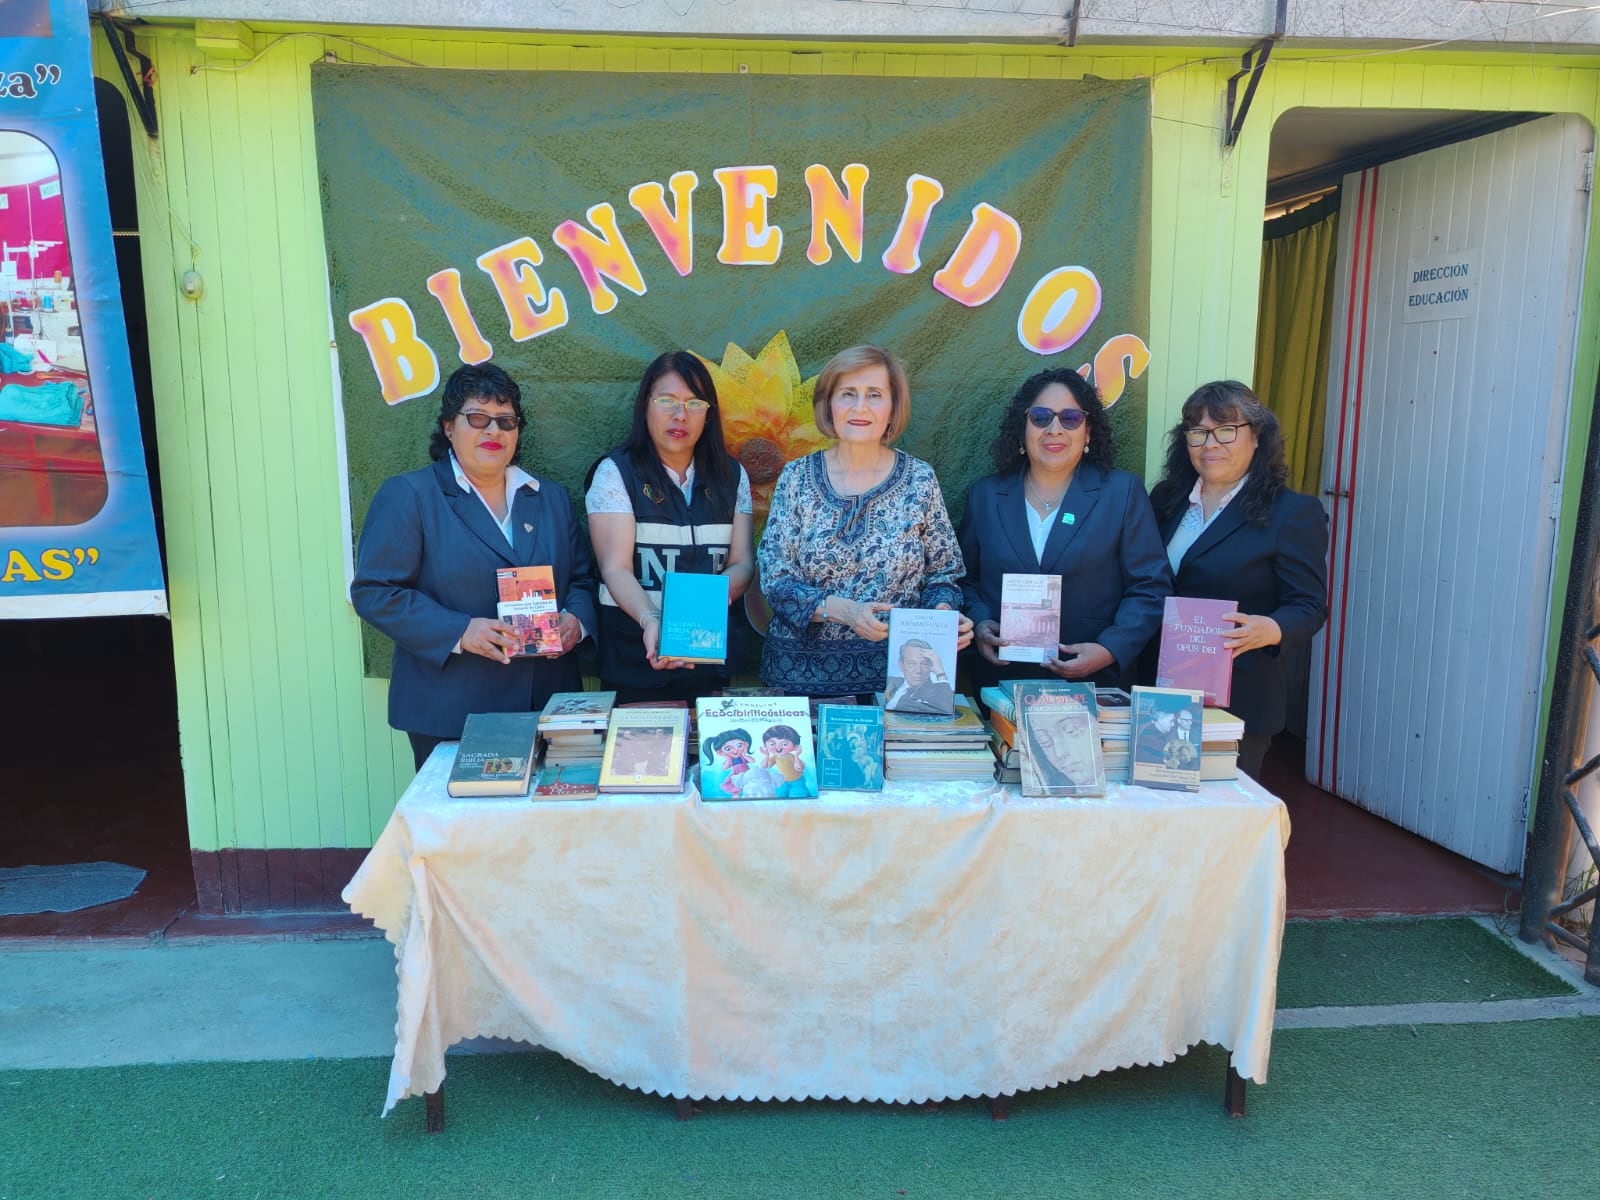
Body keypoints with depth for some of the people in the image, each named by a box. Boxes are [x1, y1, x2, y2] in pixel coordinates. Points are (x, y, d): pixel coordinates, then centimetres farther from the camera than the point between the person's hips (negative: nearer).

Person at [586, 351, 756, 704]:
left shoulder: (731, 475, 6)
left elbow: (742, 562, 1)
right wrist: (650, 620, -34)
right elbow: (616, 568, -15)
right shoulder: (616, 472, -5)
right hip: (636, 655, -3)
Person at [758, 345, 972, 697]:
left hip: (894, 668, 0)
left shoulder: (919, 480, 2)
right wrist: (842, 609, -17)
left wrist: (943, 613, -13)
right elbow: (776, 581, -2)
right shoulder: (796, 478, 1)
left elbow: (941, 576, 8)